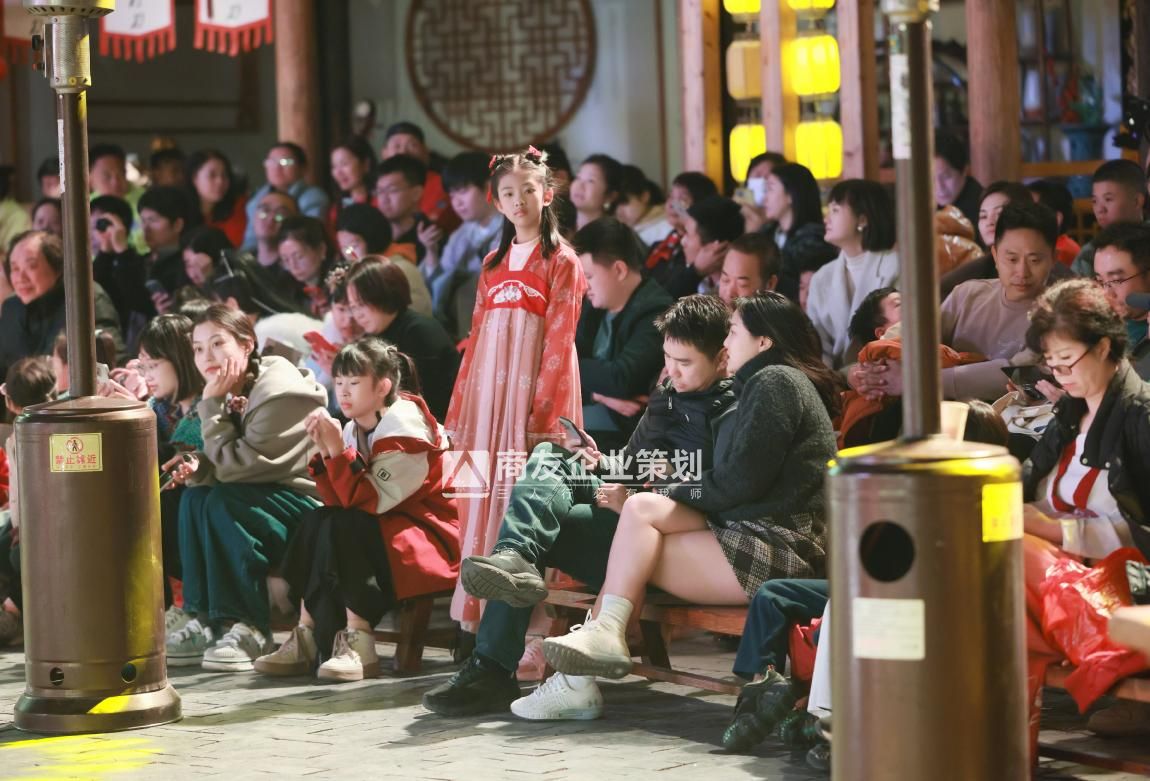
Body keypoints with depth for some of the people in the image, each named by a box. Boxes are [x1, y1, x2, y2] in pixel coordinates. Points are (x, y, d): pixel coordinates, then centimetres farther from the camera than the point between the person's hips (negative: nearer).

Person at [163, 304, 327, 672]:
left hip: (311, 505, -9)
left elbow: (237, 466, -22)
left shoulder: (281, 394, -20)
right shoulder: (235, 393, 7)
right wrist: (198, 467, -12)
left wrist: (212, 405, -18)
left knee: (224, 502, -27)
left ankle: (250, 628, -22)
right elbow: (227, 466, 10)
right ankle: (205, 621, -11)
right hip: (271, 499, 9)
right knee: (195, 495, -11)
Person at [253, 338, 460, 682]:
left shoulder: (406, 428, -17)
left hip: (430, 536, -8)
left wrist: (338, 449, -26)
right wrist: (325, 452, -13)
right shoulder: (356, 430, 6)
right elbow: (337, 502, -1)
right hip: (382, 532, 8)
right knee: (316, 521, -11)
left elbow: (368, 501, -24)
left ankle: (358, 642, -28)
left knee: (342, 527, -27)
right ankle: (306, 638, -16)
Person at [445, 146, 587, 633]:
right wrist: (458, 411, 9)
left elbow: (559, 342, -8)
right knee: (483, 495, 2)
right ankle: (482, 615, 6)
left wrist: (542, 411, -17)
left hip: (533, 385, -6)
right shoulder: (494, 264, 18)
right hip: (488, 387, 6)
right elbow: (476, 339, 16)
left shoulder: (561, 262, 0)